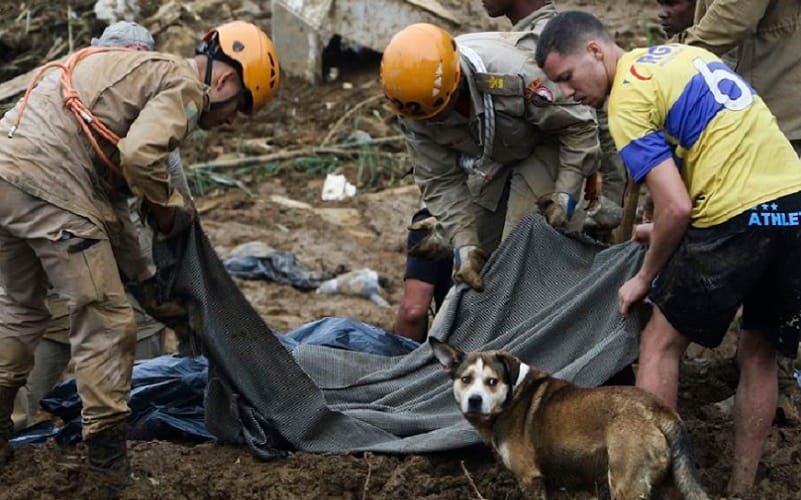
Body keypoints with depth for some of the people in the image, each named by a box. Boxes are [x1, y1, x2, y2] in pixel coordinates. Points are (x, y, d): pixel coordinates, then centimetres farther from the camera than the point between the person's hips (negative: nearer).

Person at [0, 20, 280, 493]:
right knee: (106, 321, 2)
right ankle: (110, 462, 8)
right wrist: (165, 208, 0)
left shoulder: (141, 67, 29)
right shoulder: (184, 85, -1)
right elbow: (141, 154, -19)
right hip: (49, 185, -9)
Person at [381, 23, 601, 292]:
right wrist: (463, 242, -26)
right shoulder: (415, 111, -24)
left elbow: (579, 126, -26)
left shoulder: (512, 75, -39)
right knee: (479, 252, 2)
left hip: (541, 147, -4)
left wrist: (566, 192, -29)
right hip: (487, 160, 4)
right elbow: (441, 180, -16)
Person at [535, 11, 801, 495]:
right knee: (759, 352, 19)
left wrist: (645, 278, 3)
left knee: (661, 345, 8)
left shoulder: (628, 99, -6)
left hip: (741, 215, -8)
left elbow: (676, 207, -13)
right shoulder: (683, 53, 20)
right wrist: (663, 233, 29)